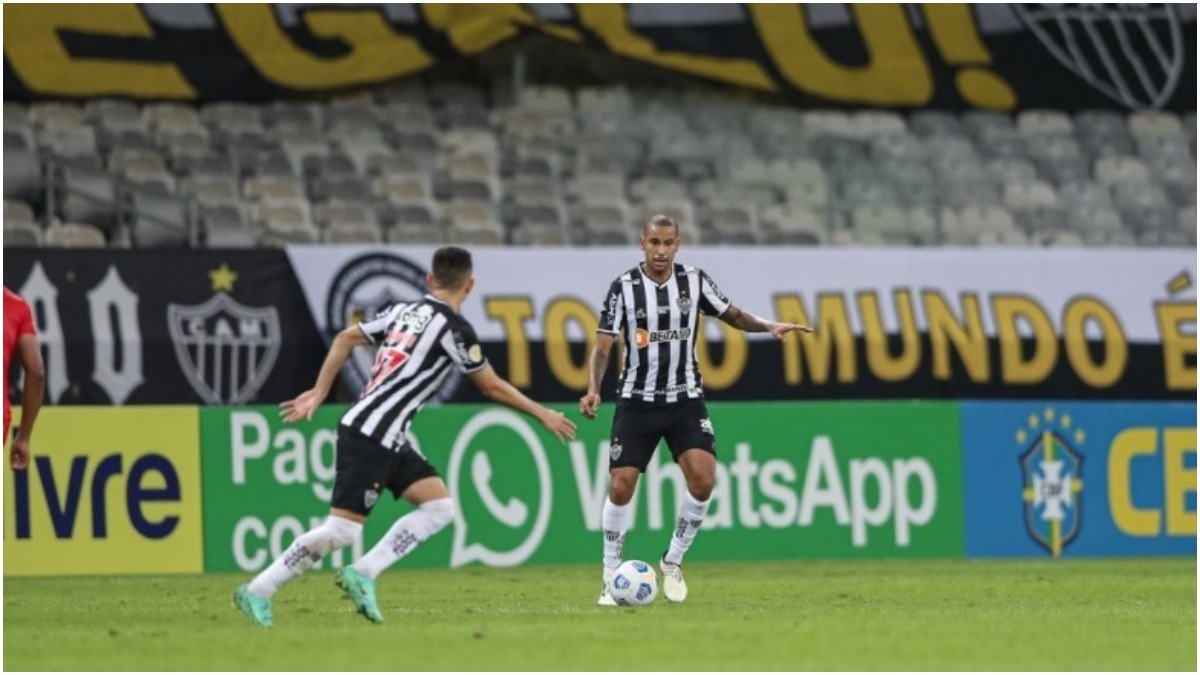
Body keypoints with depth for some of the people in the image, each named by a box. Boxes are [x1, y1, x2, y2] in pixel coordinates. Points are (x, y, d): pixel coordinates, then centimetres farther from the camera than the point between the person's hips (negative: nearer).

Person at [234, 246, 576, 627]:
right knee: (342, 530, -9)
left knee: (440, 507, 5)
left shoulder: (404, 311, 13)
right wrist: (543, 415, 8)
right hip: (370, 437, -9)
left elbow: (346, 339, 17)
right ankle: (257, 592, -2)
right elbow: (492, 386, -4)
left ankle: (362, 574, 1)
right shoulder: (453, 328, -10)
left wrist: (319, 393, 22)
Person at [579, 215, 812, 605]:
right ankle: (610, 575, 9)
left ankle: (673, 562, 5)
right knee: (621, 485, -8)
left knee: (702, 479, -16)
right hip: (637, 401, -2)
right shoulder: (624, 287, -7)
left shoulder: (694, 281, -1)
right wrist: (593, 391, -23)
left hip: (685, 400, 2)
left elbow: (732, 315, 10)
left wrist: (769, 326, -8)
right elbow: (603, 345, -8)